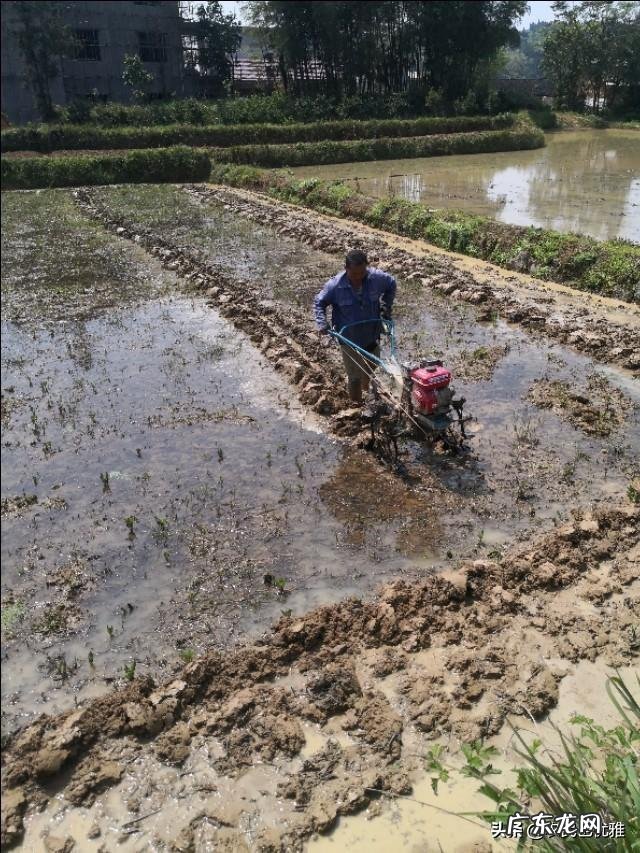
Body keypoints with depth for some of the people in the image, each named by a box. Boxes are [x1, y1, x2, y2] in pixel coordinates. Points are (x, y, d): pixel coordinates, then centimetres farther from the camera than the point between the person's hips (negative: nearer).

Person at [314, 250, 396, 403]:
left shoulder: (377, 277, -15)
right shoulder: (335, 285, -21)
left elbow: (392, 284, 7)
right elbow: (319, 303, -6)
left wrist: (386, 307, 0)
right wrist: (322, 323, -20)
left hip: (373, 335, 4)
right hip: (350, 339, -4)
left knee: (371, 369, 26)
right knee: (355, 376, 3)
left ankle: (366, 388, 55)